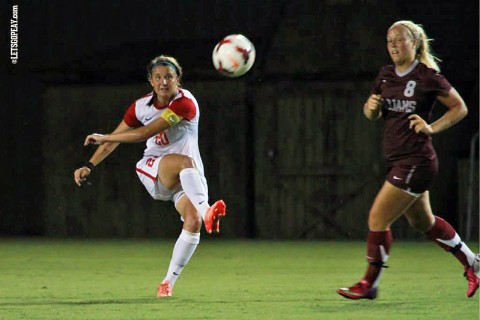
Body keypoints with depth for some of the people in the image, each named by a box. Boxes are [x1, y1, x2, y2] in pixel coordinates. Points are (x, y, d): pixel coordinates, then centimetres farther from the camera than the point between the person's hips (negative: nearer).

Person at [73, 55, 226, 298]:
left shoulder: (185, 103, -16)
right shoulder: (142, 106, -1)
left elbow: (144, 133, -20)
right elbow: (115, 139, 11)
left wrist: (103, 137, -14)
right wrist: (89, 166, 2)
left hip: (189, 178, -1)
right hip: (154, 170, 1)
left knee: (193, 221, -25)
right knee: (186, 162, -34)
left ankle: (168, 282, -13)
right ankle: (206, 211, -60)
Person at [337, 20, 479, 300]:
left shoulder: (428, 77, -12)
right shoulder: (386, 75, 8)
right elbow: (372, 114, 17)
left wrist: (432, 128, -15)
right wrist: (371, 106, -6)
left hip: (416, 161, -9)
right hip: (399, 161, 9)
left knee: (378, 219, -9)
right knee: (423, 222, 19)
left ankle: (369, 284, 3)